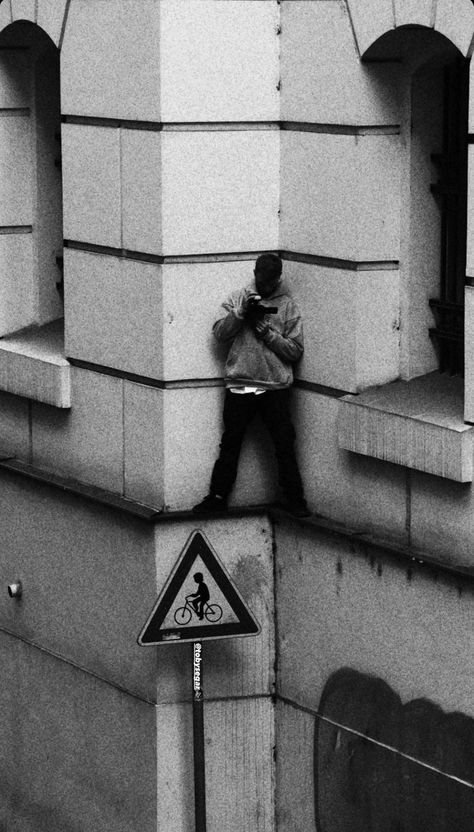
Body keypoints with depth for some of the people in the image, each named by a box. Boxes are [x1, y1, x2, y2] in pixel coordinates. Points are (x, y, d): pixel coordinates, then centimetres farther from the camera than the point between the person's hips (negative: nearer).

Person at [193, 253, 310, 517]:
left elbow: (295, 351, -2)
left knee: (285, 445, 0)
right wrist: (241, 313, -16)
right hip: (240, 385, 1)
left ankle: (295, 499, 8)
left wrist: (267, 332, -12)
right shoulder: (238, 298, 8)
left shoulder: (289, 306, 4)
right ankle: (218, 497, 13)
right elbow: (220, 334, -2)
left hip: (276, 387, -1)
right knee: (230, 443, 5)